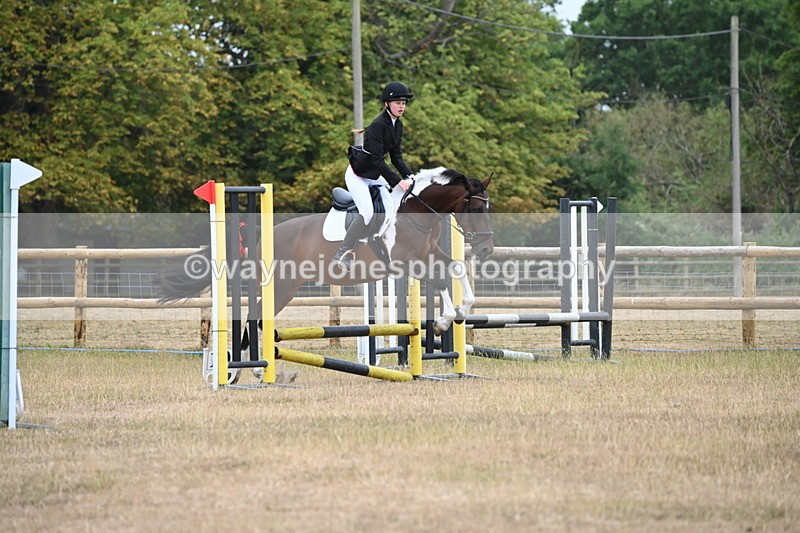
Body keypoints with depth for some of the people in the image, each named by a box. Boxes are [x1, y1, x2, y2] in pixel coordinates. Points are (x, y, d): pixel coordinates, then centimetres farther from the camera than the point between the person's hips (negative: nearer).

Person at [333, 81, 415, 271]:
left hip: (375, 175, 9)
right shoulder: (378, 125, -24)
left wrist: (410, 176, -8)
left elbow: (396, 156, 7)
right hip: (358, 175, -9)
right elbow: (377, 160, -28)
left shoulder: (398, 125, 3)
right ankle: (342, 255, -21)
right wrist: (398, 181, -30)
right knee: (367, 212, -23)